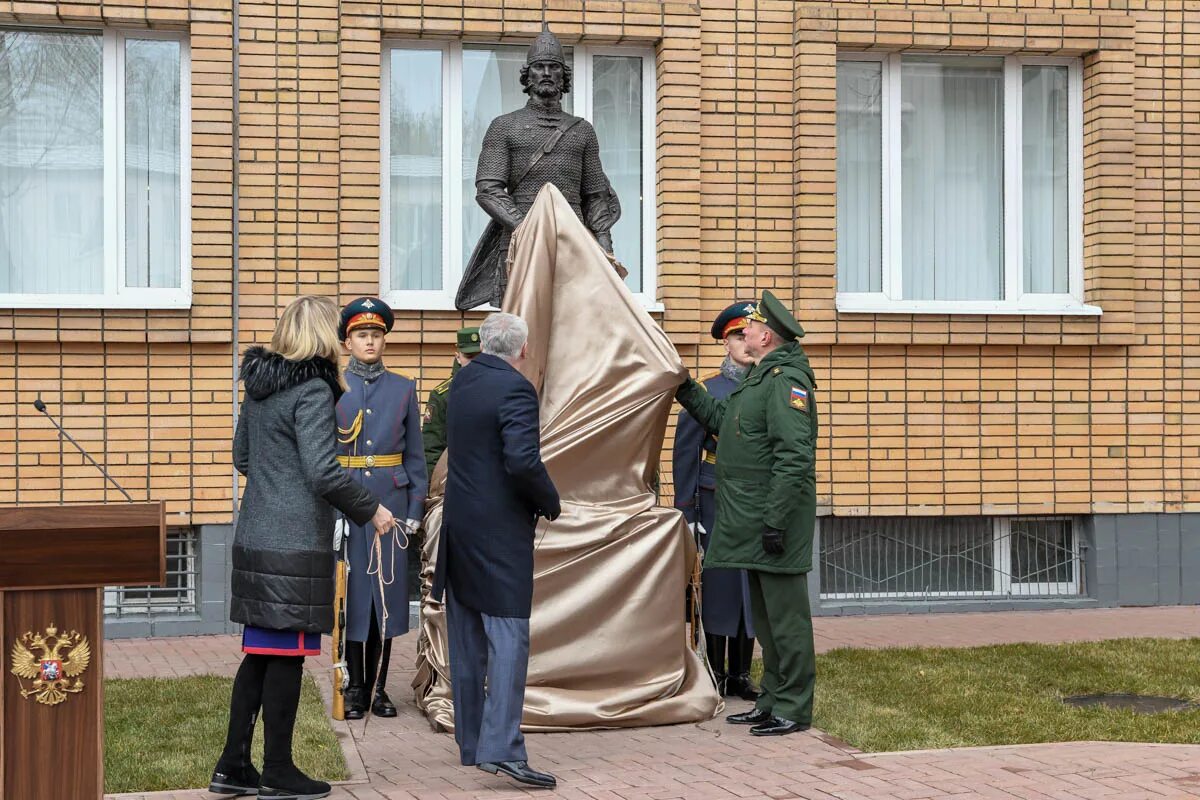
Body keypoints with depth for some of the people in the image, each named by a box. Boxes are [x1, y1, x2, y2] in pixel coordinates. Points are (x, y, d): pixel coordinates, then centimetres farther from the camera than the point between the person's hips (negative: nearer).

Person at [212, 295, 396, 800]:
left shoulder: (258, 386, 11)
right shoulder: (312, 390, -14)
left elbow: (241, 455, 21)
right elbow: (324, 472, -20)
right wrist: (370, 511, -8)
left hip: (254, 539, 8)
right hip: (296, 545, -8)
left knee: (258, 653, 14)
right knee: (287, 655, 1)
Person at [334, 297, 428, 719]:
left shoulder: (403, 388, 8)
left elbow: (415, 455, 8)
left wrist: (414, 510, 2)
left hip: (390, 501, 2)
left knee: (388, 590, 3)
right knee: (351, 590, 0)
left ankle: (378, 687, 12)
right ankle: (356, 686, 10)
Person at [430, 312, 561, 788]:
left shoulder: (462, 382, 9)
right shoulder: (515, 389, -15)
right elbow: (523, 461, -25)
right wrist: (550, 503, -9)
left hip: (459, 527, 8)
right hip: (500, 531, -8)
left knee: (467, 641, 12)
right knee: (508, 635, -8)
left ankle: (471, 743, 19)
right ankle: (500, 747, -16)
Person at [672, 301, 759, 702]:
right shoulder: (706, 390, -1)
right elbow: (685, 454, -1)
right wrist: (687, 513, -5)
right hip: (718, 502, -3)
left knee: (753, 587, 6)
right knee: (719, 583, 1)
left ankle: (741, 674, 17)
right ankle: (716, 674, 11)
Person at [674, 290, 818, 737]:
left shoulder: (786, 380, -15)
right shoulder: (761, 378, 18)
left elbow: (794, 457, -22)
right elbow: (723, 421, 30)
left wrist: (776, 520, -25)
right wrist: (685, 391, 28)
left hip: (775, 519, -11)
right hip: (751, 521, 11)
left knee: (785, 616, -4)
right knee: (765, 617, 15)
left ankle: (794, 710, 1)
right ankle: (772, 701, 24)